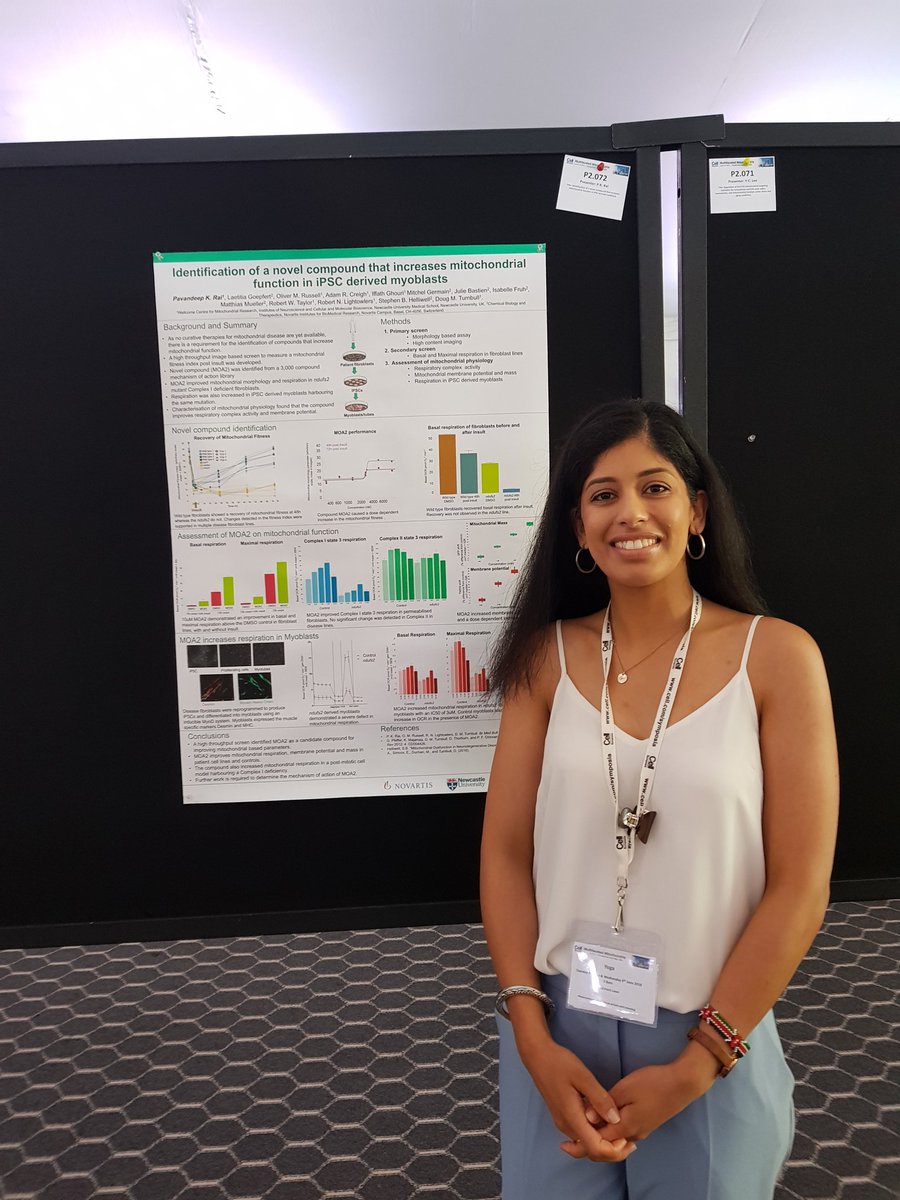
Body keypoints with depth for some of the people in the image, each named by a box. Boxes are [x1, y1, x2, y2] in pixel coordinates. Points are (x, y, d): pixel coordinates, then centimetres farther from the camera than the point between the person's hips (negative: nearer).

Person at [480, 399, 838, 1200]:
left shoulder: (776, 656, -10)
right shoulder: (548, 657, -4)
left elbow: (800, 886, -10)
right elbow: (505, 852, -2)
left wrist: (694, 1065, -10)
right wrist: (531, 1036, -7)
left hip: (711, 1045, -1)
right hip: (558, 1033, 2)